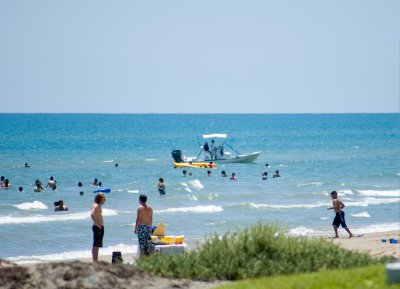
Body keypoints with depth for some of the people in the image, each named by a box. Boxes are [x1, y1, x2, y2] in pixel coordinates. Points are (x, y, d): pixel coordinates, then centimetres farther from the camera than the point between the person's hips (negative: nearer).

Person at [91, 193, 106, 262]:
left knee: (97, 245, 13)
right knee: (96, 245, -9)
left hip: (100, 227, 10)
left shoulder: (98, 206, 15)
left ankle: (95, 260, 18)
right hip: (98, 227, -10)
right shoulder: (96, 206, -15)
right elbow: (92, 215, -31)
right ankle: (95, 261, -9)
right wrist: (97, 224, -26)